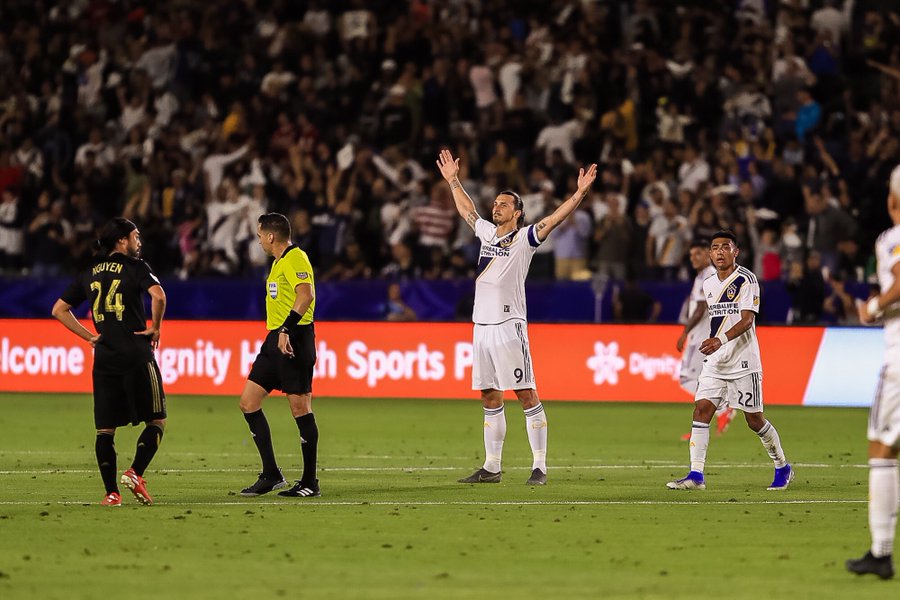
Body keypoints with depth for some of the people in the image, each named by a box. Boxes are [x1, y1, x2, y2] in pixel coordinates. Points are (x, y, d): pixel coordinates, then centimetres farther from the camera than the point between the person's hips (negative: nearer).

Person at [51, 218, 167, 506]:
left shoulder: (89, 274, 14)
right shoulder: (135, 267, -2)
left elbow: (59, 309, 18)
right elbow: (158, 295, -20)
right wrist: (155, 328, -5)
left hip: (103, 359, 5)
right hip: (136, 357, -5)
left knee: (105, 429, 6)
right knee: (156, 421, 6)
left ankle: (111, 492, 1)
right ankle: (135, 473, -12)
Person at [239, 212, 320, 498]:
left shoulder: (295, 258, -12)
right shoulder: (279, 262, 20)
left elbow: (306, 294, -26)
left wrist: (286, 329, -32)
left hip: (294, 338, -10)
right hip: (275, 339, 10)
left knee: (300, 407, -6)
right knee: (248, 402, 5)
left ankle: (310, 482, 0)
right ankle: (271, 475, 8)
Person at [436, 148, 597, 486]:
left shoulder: (524, 238, -2)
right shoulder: (487, 232, 16)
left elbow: (555, 218, -13)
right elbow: (466, 210, 33)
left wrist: (580, 193, -24)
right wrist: (453, 181, 41)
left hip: (509, 327, -7)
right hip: (482, 327, 7)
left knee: (527, 395, -7)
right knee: (490, 397, 10)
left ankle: (540, 467, -8)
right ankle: (491, 467, 16)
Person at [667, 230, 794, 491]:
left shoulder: (746, 280, -10)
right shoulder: (708, 285, 12)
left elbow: (747, 320, -19)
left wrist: (721, 340, -33)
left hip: (743, 362, -6)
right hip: (715, 362, 6)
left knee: (755, 420, 0)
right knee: (701, 409, -9)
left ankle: (783, 468, 21)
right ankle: (696, 475, -12)